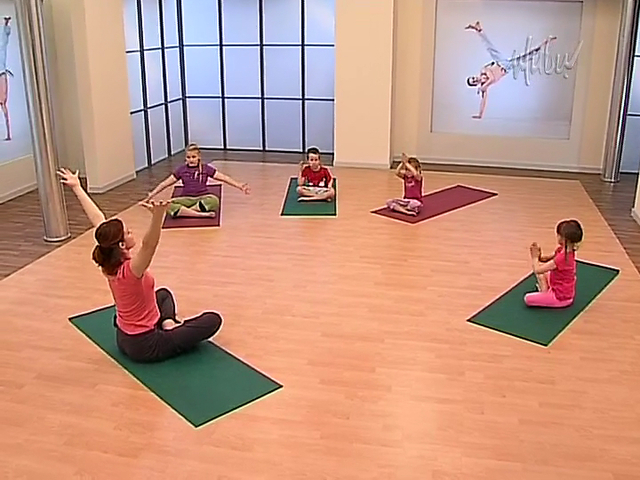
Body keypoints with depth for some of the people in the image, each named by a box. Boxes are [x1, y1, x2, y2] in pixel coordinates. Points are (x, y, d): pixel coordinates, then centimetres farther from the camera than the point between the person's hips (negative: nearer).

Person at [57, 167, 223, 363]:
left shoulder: (108, 264, -10)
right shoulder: (130, 270, -31)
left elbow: (97, 220, -2)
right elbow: (149, 245, -51)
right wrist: (158, 216, -69)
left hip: (125, 338, 8)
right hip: (145, 345, -8)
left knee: (164, 293, 33)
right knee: (213, 320, -4)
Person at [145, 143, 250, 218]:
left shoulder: (206, 168, 5)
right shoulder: (181, 169, 8)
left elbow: (224, 178, 3)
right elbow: (165, 183, 11)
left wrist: (240, 186, -5)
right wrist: (151, 195, 7)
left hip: (202, 198, -1)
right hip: (187, 199, 1)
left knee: (214, 201, -38)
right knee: (168, 205, -31)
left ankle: (182, 211, -26)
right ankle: (202, 214, -33)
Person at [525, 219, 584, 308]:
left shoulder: (562, 258, -32)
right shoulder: (568, 251, -5)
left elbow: (537, 270, -26)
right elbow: (547, 259, 6)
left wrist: (534, 257, -10)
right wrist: (539, 256, -15)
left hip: (561, 298, -9)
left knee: (527, 299, -10)